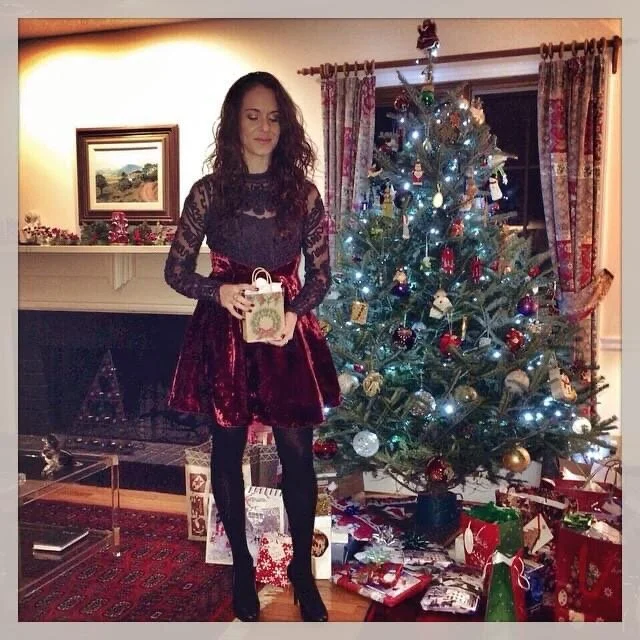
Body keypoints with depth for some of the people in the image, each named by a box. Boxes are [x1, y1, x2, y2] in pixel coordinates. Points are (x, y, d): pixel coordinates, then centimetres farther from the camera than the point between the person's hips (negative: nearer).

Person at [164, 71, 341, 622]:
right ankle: (242, 564, 31)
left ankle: (302, 569, 25)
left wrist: (294, 311, -14)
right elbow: (176, 270, 2)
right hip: (224, 330, 0)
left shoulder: (302, 192, 1)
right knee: (228, 449, 9)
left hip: (289, 331, 1)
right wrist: (219, 291, -17)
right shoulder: (209, 191, -1)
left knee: (298, 452, 4)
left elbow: (321, 275, 4)